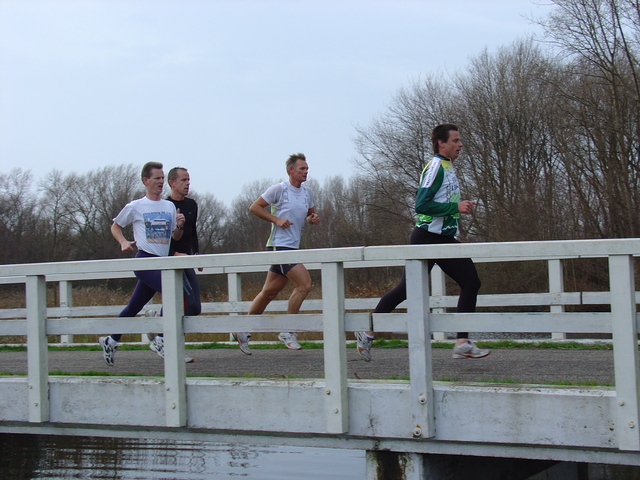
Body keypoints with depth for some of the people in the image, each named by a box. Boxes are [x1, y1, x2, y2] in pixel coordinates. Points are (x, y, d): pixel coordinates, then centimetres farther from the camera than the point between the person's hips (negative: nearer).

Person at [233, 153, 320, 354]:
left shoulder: (308, 193, 13)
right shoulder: (279, 189, -7)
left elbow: (310, 215, 27)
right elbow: (254, 207, -5)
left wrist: (314, 218, 4)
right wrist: (276, 219, -15)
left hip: (292, 247, 8)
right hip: (279, 245, -8)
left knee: (269, 292, 12)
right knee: (304, 284, -17)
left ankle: (243, 331, 23)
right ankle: (287, 331, -7)